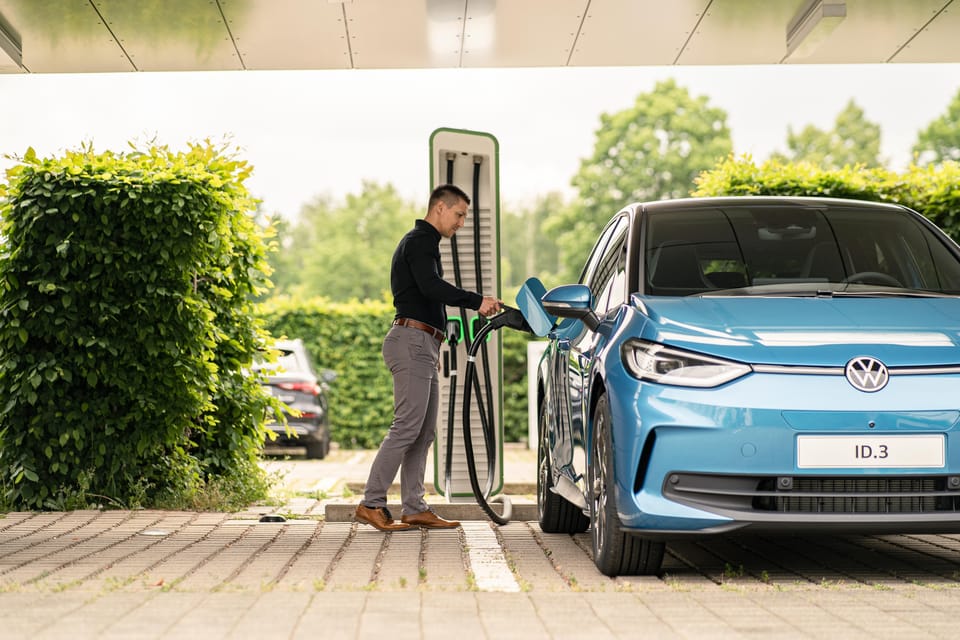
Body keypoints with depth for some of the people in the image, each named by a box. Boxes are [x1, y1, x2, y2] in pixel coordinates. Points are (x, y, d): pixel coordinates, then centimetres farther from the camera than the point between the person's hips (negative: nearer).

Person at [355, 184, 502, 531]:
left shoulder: (423, 242, 26)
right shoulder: (420, 241, -7)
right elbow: (431, 286, -23)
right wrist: (477, 301, -24)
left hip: (423, 346, 11)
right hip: (412, 341, -11)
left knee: (424, 432, 7)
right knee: (407, 427, -14)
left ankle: (414, 509, 7)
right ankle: (371, 503, -13)